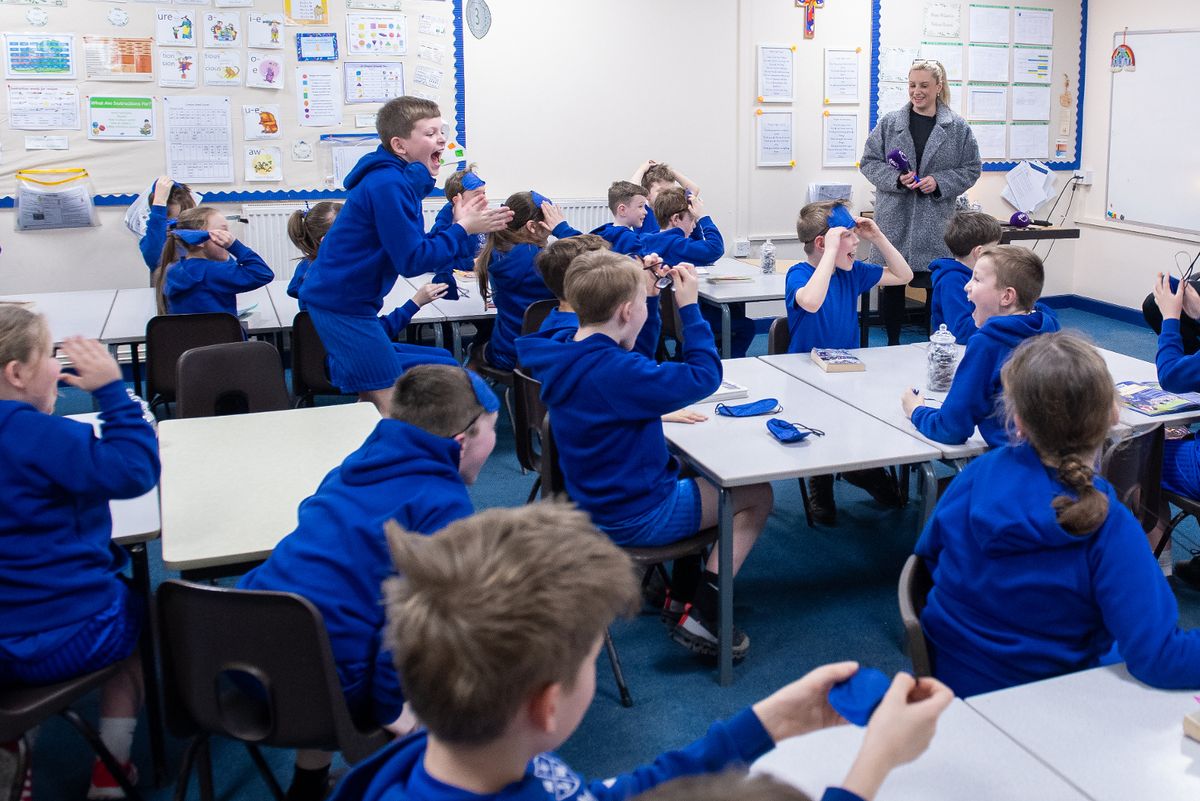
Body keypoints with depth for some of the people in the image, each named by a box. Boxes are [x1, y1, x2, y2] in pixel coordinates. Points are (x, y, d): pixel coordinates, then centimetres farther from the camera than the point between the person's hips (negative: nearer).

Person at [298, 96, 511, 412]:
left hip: (339, 298, 10)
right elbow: (412, 261, -22)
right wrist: (463, 230, -16)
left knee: (373, 401, 16)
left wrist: (461, 225, 0)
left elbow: (419, 247, 12)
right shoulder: (388, 185, -20)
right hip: (342, 303, -10)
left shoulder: (400, 181, 12)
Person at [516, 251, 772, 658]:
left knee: (691, 469, 32)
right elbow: (704, 375, -25)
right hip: (635, 518, -9)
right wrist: (689, 306, -17)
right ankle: (700, 619, 5)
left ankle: (680, 597, 31)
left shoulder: (565, 352, -4)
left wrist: (643, 292, 3)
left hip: (596, 500, 9)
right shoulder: (615, 372, -32)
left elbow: (639, 359, 14)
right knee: (757, 496, 8)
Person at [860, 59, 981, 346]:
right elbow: (869, 162, 5)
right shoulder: (889, 123, 4)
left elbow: (971, 169, 6)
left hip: (936, 221, -1)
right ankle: (892, 343, 21)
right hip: (894, 218, 1)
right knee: (891, 284, 6)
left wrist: (939, 182, -11)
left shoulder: (957, 128, 3)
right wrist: (896, 178, -13)